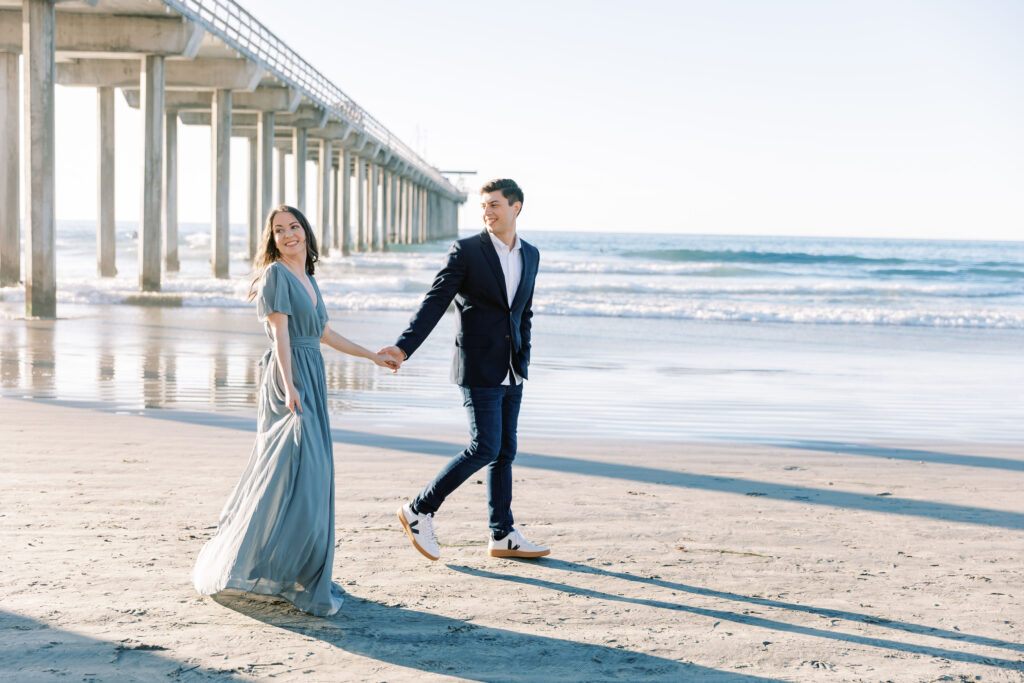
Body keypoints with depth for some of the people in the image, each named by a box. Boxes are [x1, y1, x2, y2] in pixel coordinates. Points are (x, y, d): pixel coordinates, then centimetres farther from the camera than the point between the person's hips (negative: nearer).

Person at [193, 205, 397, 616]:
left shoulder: (307, 279, 19)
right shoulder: (276, 274, -6)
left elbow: (324, 334, 28)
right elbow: (280, 333, -16)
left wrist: (372, 356, 34)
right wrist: (289, 386, -26)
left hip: (309, 381, 9)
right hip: (289, 379, -9)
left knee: (305, 472, 11)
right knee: (296, 473, -13)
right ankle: (295, 578, -11)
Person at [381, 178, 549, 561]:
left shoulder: (530, 255, 11)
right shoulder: (466, 251, -7)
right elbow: (435, 303, -14)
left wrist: (523, 360, 16)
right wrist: (404, 347, -25)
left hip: (510, 374, 6)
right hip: (478, 369, -6)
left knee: (505, 452, 9)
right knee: (484, 448, -11)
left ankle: (503, 536, 17)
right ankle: (420, 511, 2)